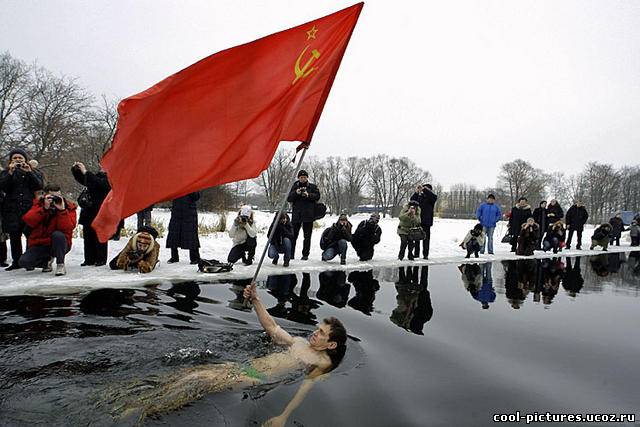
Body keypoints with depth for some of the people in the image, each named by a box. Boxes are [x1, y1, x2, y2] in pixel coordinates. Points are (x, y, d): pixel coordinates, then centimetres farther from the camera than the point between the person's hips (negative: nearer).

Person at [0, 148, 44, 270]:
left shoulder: (32, 172, 13)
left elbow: (39, 186, -4)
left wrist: (29, 172, -13)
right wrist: (10, 172, -14)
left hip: (29, 208, -1)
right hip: (12, 210, 1)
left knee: (31, 235, -10)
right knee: (14, 237, 4)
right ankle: (16, 261, 13)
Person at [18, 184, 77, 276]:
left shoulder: (69, 208, -6)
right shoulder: (39, 204, 1)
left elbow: (67, 228, -22)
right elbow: (28, 221, -16)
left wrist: (62, 210, -30)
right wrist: (44, 208, -27)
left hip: (60, 245, -3)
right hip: (40, 244, 3)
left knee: (57, 235, -35)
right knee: (23, 262, -17)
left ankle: (60, 265, -17)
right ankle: (46, 261, 16)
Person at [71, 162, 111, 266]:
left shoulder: (109, 179, -7)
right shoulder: (98, 176, 18)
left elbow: (97, 183, -25)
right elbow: (81, 179, 28)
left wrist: (85, 172, -21)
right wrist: (75, 169, 12)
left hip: (99, 214, -8)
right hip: (88, 212, 8)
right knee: (88, 237, 10)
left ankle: (101, 259, 5)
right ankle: (89, 259, 17)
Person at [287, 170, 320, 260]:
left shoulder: (312, 187, 8)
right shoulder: (295, 186, 12)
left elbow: (317, 196, -4)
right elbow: (289, 199, 4)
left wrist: (308, 195, -20)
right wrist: (296, 193, -13)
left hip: (308, 215, -1)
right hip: (296, 214, 1)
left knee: (307, 236, 3)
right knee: (293, 235, 0)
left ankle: (305, 254, 9)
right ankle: (291, 254, 7)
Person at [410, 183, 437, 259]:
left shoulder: (431, 198, 2)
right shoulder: (419, 196, 10)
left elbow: (434, 197, -19)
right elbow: (412, 200, -1)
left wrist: (424, 189, -19)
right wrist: (416, 192, -15)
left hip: (426, 221, -3)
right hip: (417, 220, 3)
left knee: (426, 238, 0)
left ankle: (425, 254, 6)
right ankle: (416, 253, 16)